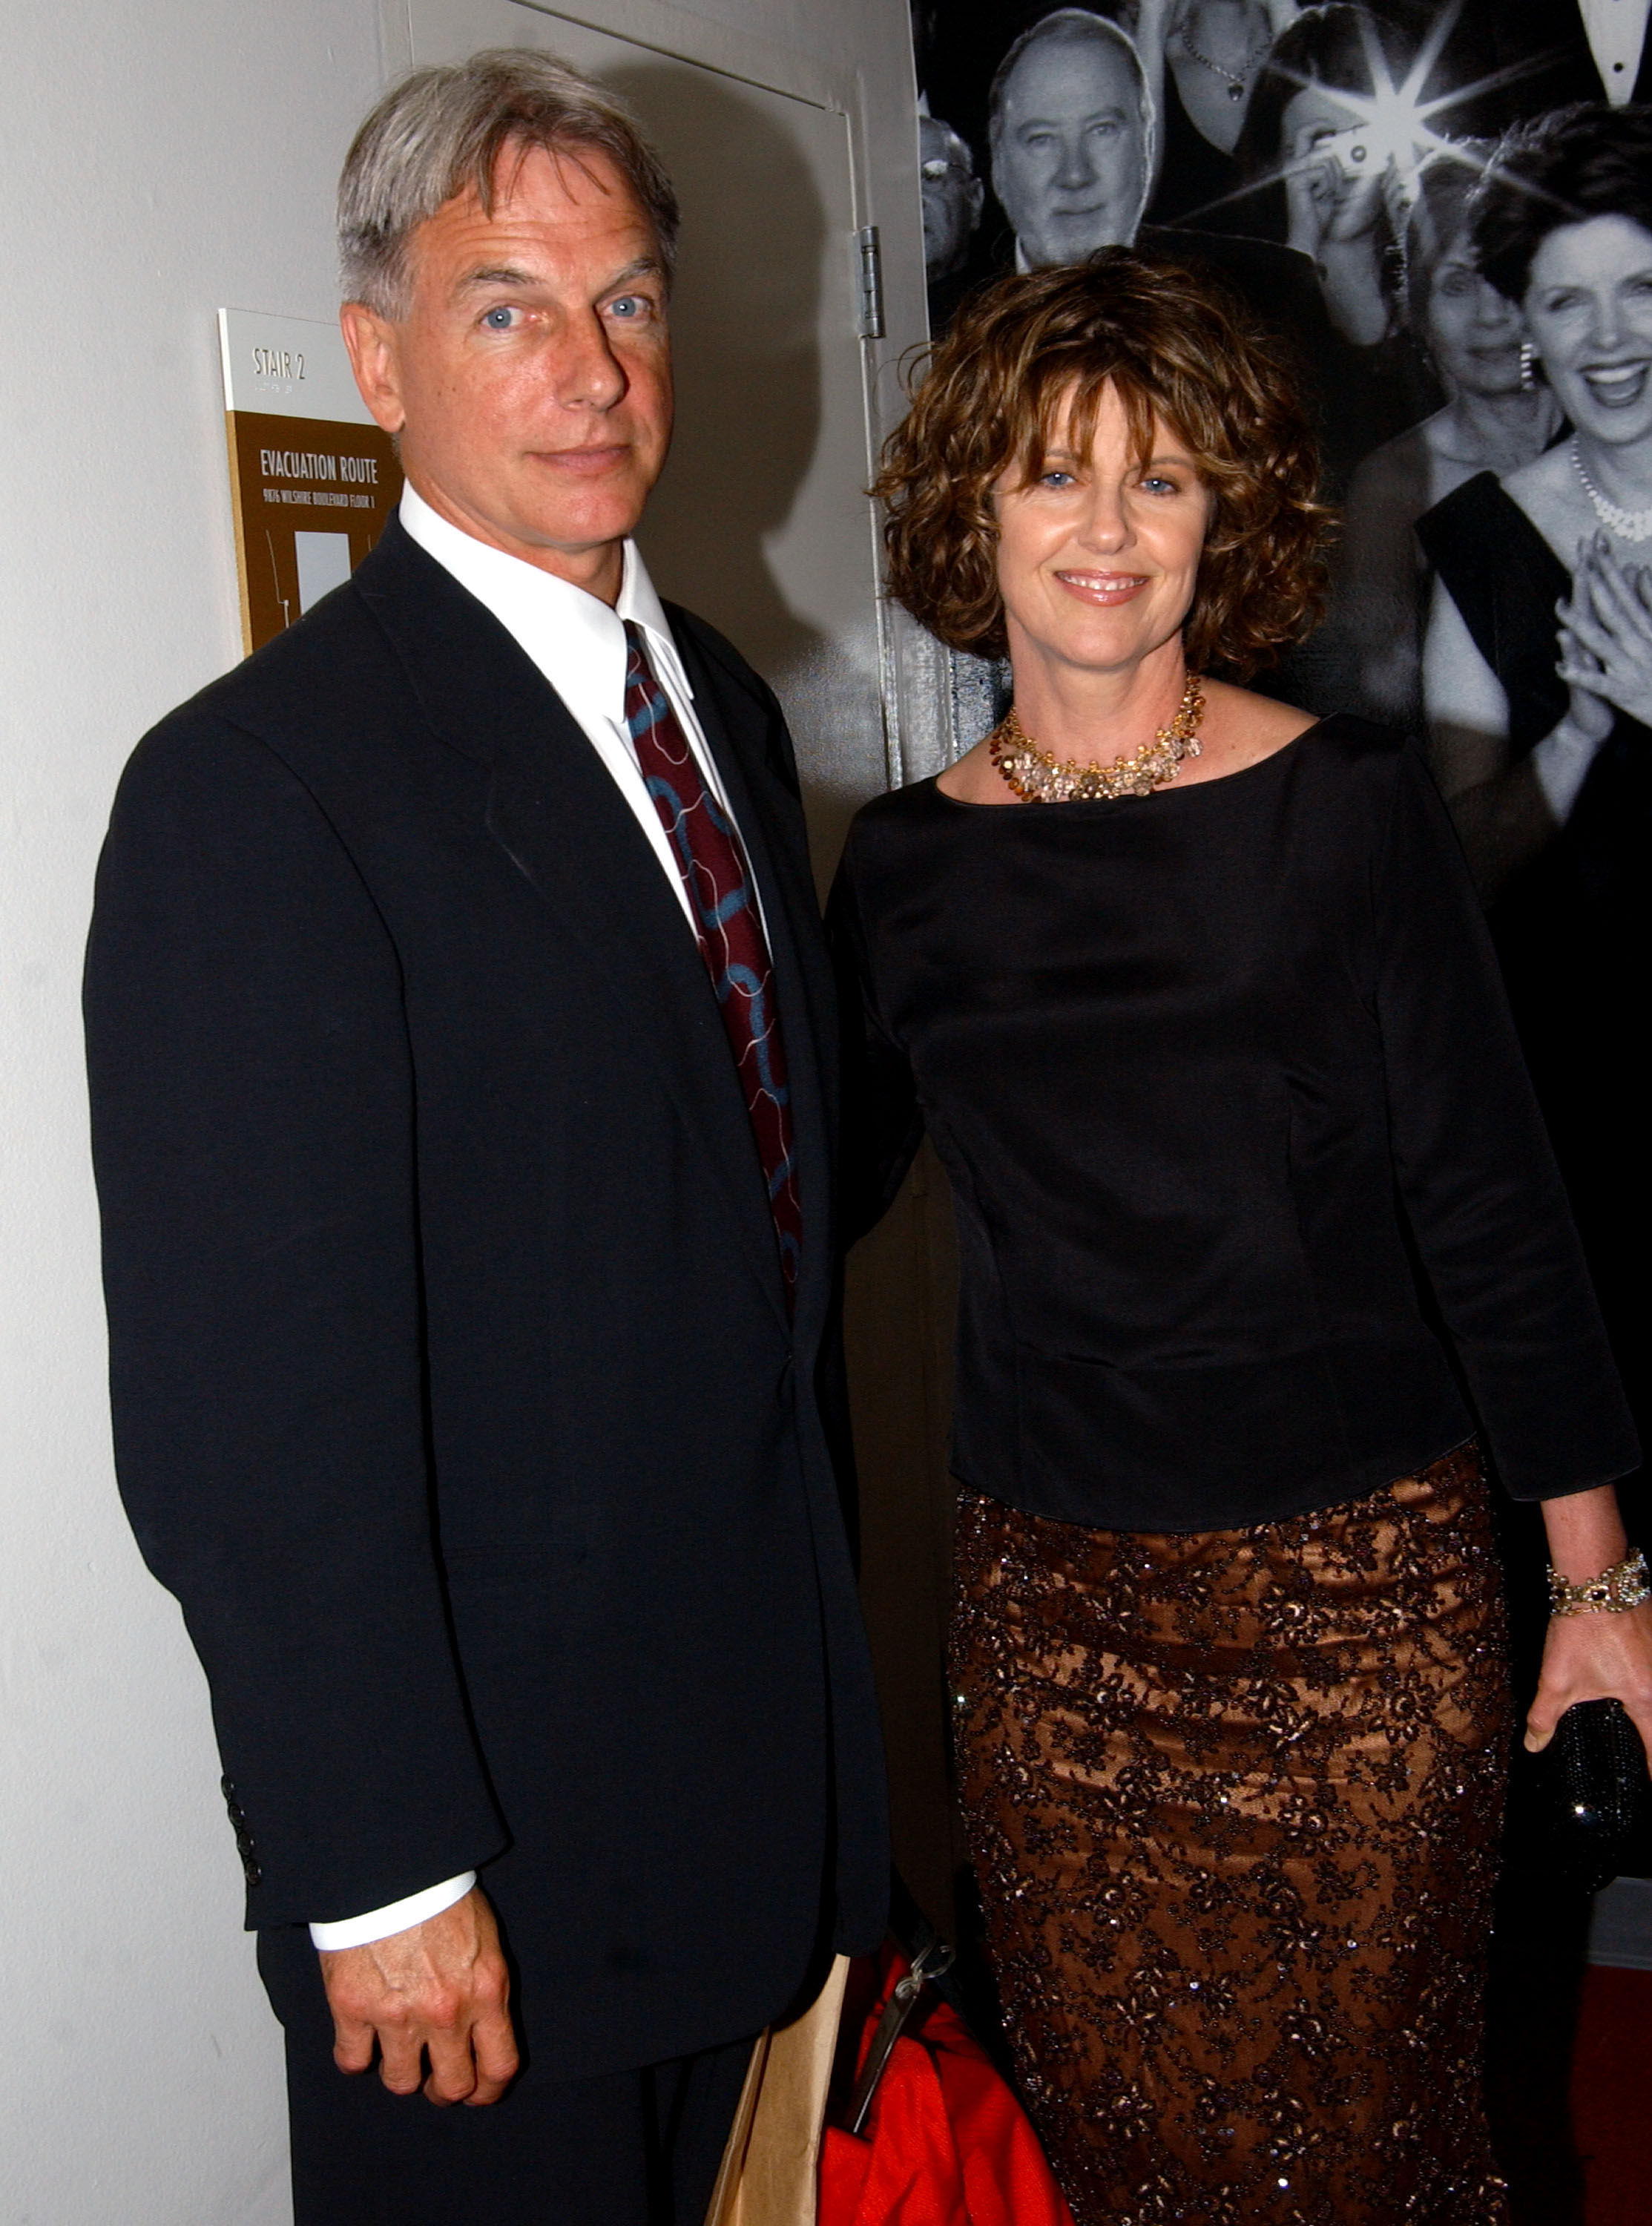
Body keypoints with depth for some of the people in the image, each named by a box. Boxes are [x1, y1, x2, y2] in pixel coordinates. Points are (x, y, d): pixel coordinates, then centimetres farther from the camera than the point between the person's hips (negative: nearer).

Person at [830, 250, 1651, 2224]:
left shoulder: (1351, 808, -6)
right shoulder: (906, 865, 2)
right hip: (1048, 1600, 3)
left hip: (1361, 1585, -2)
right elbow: (825, 1188, 12)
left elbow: (1489, 1200, -3)